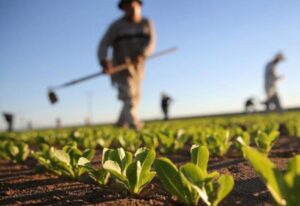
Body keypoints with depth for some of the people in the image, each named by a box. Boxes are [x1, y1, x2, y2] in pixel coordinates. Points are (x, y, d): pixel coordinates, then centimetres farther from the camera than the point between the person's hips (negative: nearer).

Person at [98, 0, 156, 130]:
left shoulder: (147, 24, 5)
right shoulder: (117, 26, -3)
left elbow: (151, 42, -9)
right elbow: (104, 45, -11)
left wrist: (142, 55, -29)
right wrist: (104, 61, -30)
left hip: (137, 66, 5)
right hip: (121, 65, -4)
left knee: (135, 96, 11)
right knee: (128, 94, -18)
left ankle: (121, 124, 27)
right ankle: (134, 123, -28)